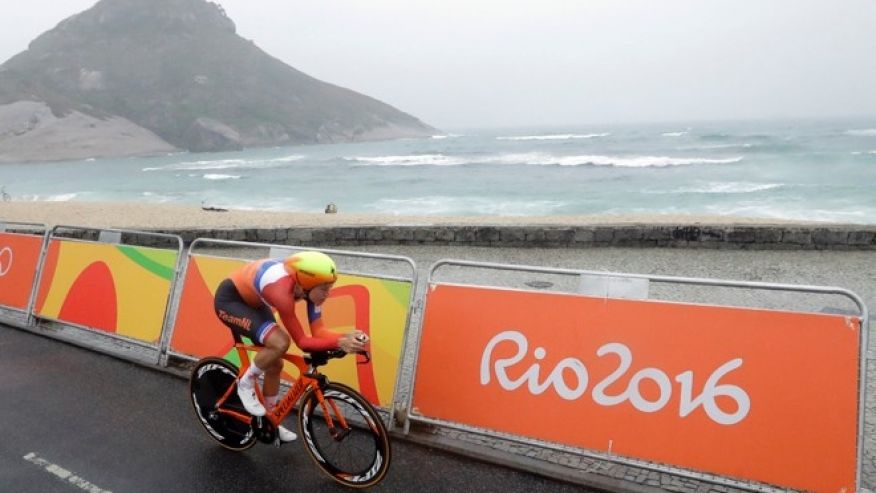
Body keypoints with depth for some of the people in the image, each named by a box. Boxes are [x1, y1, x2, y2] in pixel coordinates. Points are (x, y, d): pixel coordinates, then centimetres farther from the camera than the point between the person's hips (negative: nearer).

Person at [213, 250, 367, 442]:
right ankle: (246, 383, -3)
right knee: (280, 343, -29)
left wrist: (346, 337, -33)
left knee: (275, 364, 8)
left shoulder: (307, 285, -19)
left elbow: (318, 331, -16)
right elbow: (302, 341, -33)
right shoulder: (282, 291, -39)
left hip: (253, 302, 8)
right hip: (229, 300, -8)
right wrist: (339, 343, -44)